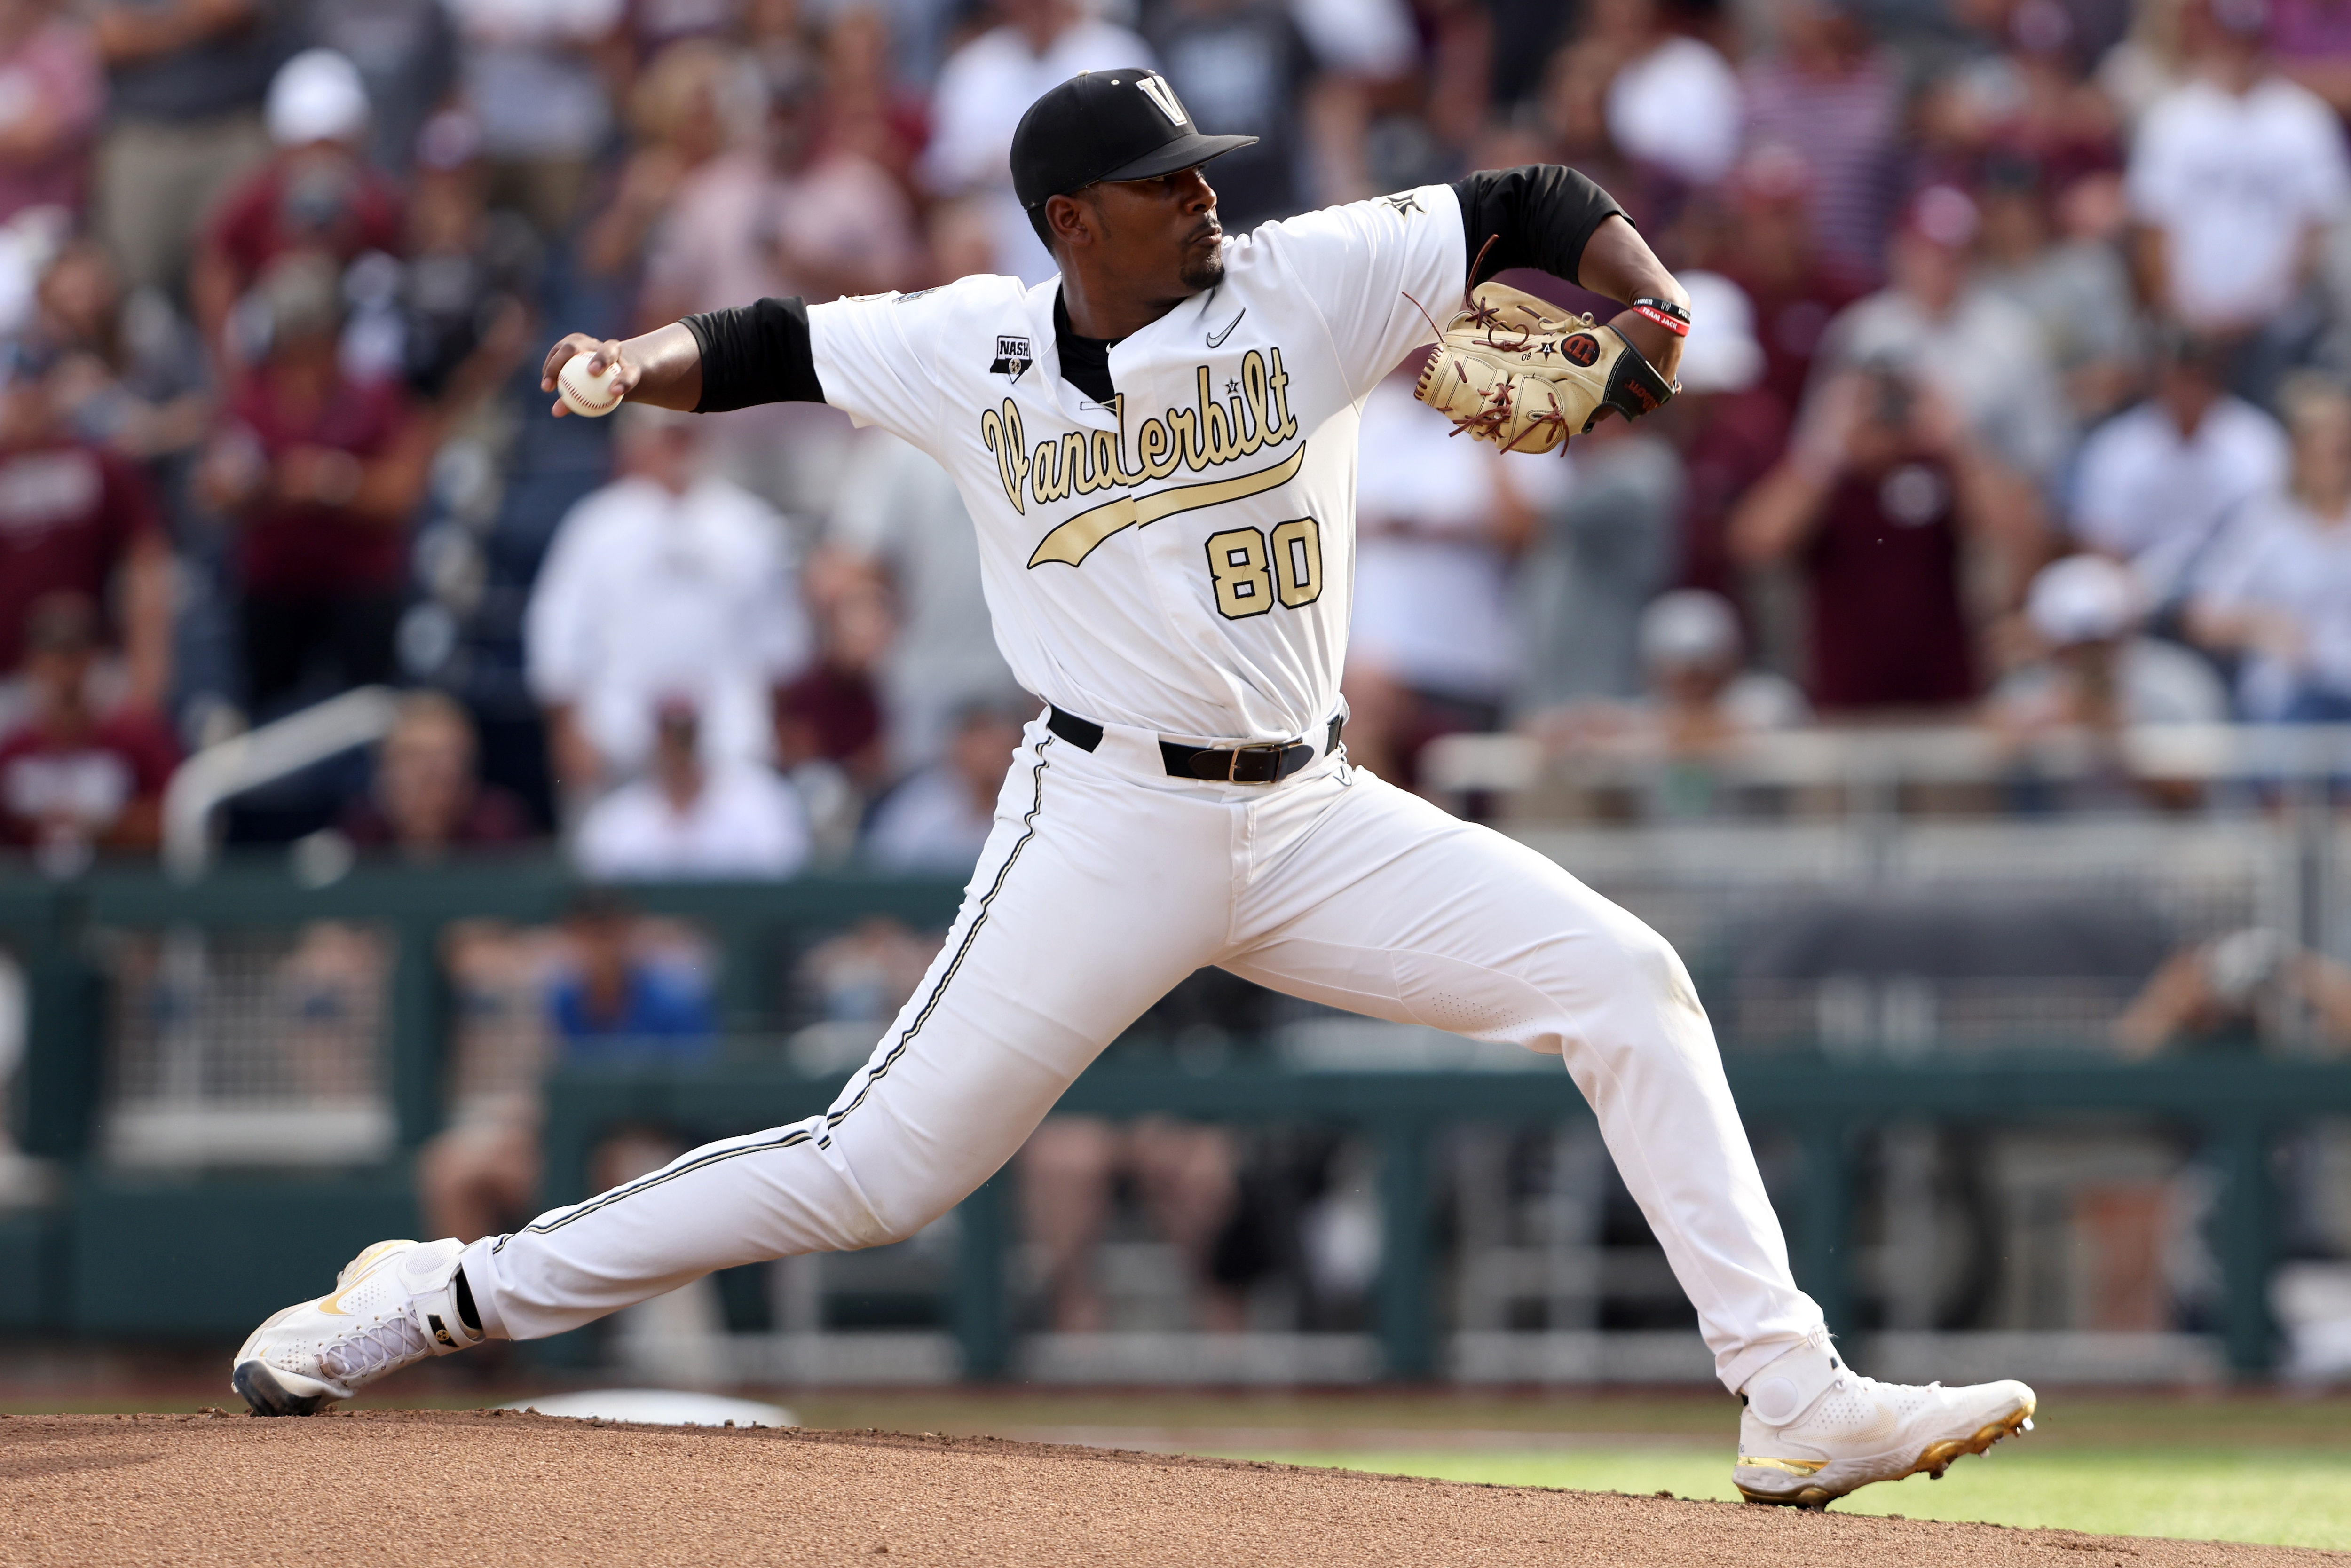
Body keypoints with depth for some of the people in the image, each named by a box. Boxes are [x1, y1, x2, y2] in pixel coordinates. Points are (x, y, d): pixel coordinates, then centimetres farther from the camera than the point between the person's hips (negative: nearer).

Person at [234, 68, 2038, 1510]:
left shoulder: (1309, 285, -3)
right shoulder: (969, 352, -3)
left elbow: (1532, 207, -2)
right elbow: (779, 345, 12)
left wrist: (1634, 296, -20)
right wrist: (646, 363, -6)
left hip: (1312, 817, 3)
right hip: (1110, 821, -3)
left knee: (1627, 984, -10)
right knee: (878, 1170, -7)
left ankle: (1797, 1402, -8)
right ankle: (443, 1297, 4)